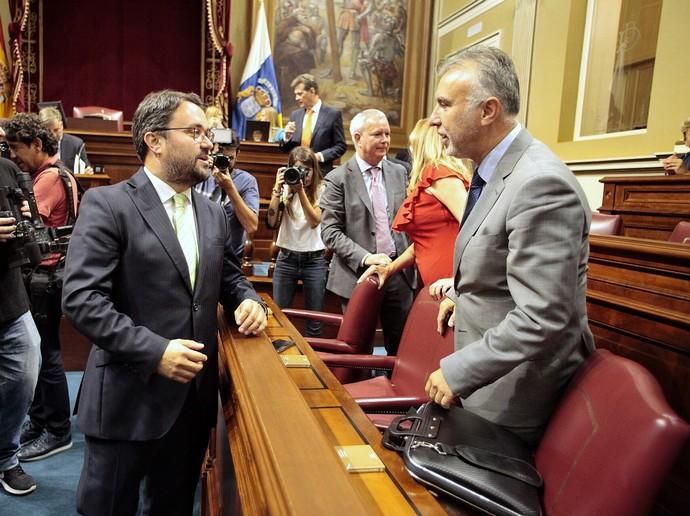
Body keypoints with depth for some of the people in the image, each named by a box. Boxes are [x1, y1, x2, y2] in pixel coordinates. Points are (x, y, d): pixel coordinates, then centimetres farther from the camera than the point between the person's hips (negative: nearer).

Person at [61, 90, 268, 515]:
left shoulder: (213, 214, 9)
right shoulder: (107, 204, -11)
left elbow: (230, 277, 20)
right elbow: (81, 298, -18)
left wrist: (248, 301, -3)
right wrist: (154, 351, -24)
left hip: (194, 395, 6)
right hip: (130, 398, -5)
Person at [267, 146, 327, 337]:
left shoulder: (321, 190, -2)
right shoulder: (285, 189, 1)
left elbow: (315, 221, -16)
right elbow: (272, 223, -9)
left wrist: (301, 191, -22)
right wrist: (277, 189, -15)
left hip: (314, 260, -1)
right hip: (286, 258, 1)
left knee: (314, 320, 7)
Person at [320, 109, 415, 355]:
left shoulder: (399, 173, 8)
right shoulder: (338, 179, -5)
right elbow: (330, 232, -10)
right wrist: (365, 258, -20)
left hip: (399, 272, 4)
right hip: (359, 275, -3)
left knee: (401, 349, 11)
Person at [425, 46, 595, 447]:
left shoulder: (541, 183, -26)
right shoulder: (495, 171, 5)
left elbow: (541, 319, -29)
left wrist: (456, 371, -22)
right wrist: (465, 294, 10)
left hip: (512, 400, -9)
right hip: (494, 377, 9)